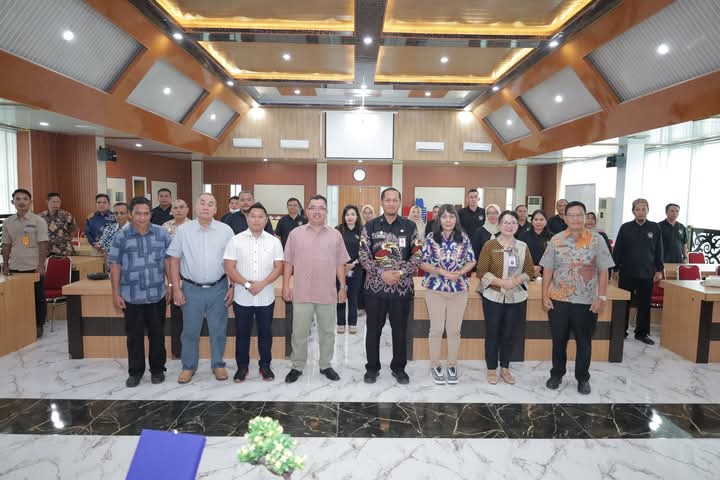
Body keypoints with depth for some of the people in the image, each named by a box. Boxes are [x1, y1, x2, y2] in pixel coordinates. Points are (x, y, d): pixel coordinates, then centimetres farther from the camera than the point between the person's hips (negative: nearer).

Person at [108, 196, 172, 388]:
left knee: (157, 334, 11)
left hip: (157, 294, 1)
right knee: (134, 335, 10)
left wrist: (172, 286, 3)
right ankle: (135, 371, 25)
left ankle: (157, 369, 26)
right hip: (131, 296, 0)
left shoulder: (162, 234, 0)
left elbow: (168, 261, 5)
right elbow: (115, 266, 0)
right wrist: (116, 294, -2)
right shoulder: (121, 237, -3)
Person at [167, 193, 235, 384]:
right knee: (190, 330, 10)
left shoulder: (226, 230, -2)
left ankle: (218, 365, 28)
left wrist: (232, 286, -1)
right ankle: (188, 366, 28)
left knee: (218, 330, 10)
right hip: (191, 289, 0)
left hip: (218, 288, 0)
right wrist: (176, 289, -2)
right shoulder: (183, 230, -2)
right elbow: (174, 260, 1)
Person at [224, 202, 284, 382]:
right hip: (242, 297, -1)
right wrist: (247, 284, -16)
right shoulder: (236, 240, -3)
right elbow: (229, 268, -7)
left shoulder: (274, 241, 1)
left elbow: (278, 267, -3)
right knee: (242, 333, 10)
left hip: (266, 297, 1)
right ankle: (242, 366, 25)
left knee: (265, 332, 11)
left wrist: (262, 284, -16)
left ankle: (265, 365, 26)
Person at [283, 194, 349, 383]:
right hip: (301, 293, -1)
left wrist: (343, 287, 3)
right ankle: (297, 367, 24)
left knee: (327, 332, 12)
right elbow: (288, 263, 4)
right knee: (299, 333, 8)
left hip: (328, 293, 1)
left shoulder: (335, 235, 5)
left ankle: (325, 365, 27)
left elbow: (340, 264, 7)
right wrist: (285, 286, -1)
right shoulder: (295, 233, 2)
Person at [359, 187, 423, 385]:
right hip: (375, 286, 0)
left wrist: (401, 273, -15)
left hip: (402, 287, 0)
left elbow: (418, 255, -1)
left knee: (400, 330, 10)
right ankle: (372, 367, 25)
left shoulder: (410, 226, 3)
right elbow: (363, 255, -4)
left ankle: (399, 367, 27)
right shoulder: (370, 226, 1)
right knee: (373, 329, 9)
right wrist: (381, 273, -16)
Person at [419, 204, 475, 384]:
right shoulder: (431, 237, -4)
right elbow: (422, 262, -5)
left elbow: (471, 261, 4)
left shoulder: (463, 237, 1)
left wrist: (459, 273, -14)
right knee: (436, 329, 6)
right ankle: (435, 366, 21)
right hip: (435, 289, -1)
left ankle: (452, 365, 25)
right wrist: (441, 272, -17)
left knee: (454, 330, 9)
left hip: (459, 289, 2)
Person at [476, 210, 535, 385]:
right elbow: (481, 272, -9)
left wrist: (515, 281, -14)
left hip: (516, 298, 3)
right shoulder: (490, 245, -6)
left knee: (508, 334, 13)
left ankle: (505, 368, 28)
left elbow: (530, 271, 4)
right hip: (493, 297, -3)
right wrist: (501, 282, -20)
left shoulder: (523, 247, 3)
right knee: (492, 333, 7)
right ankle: (491, 369, 21)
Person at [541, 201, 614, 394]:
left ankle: (583, 378, 29)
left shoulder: (596, 240, -3)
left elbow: (603, 271, -3)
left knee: (584, 342, 12)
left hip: (587, 301, -1)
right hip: (558, 300, 1)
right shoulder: (556, 240, 1)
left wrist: (602, 298, -9)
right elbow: (547, 270, 2)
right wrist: (545, 296, -2)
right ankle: (556, 374, 30)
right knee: (558, 340, 12)